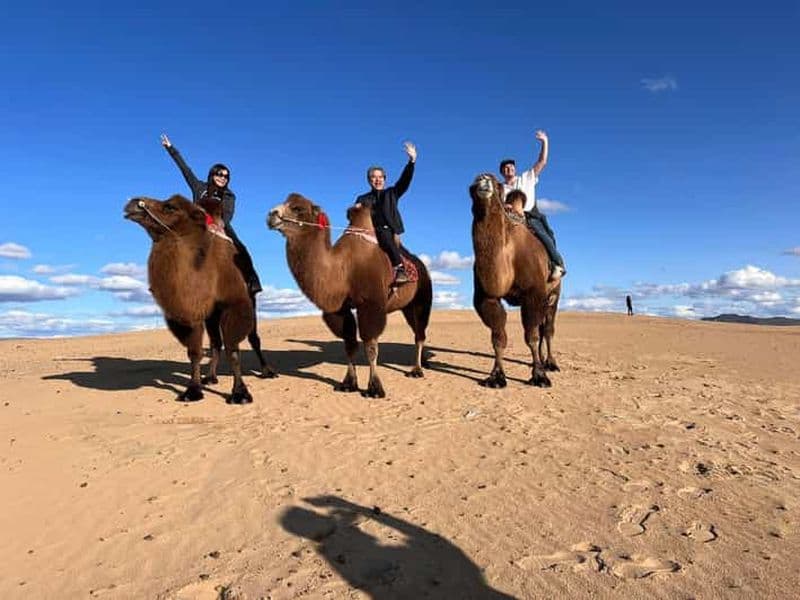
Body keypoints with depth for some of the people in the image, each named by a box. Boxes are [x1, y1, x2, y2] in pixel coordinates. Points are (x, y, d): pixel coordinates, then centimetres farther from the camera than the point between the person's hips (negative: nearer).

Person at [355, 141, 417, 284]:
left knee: (384, 236, -36)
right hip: (370, 233, 2)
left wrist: (411, 161, -6)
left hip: (388, 231, -2)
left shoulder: (391, 193, 20)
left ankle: (400, 269, -44)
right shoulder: (363, 199, 23)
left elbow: (404, 181, 8)